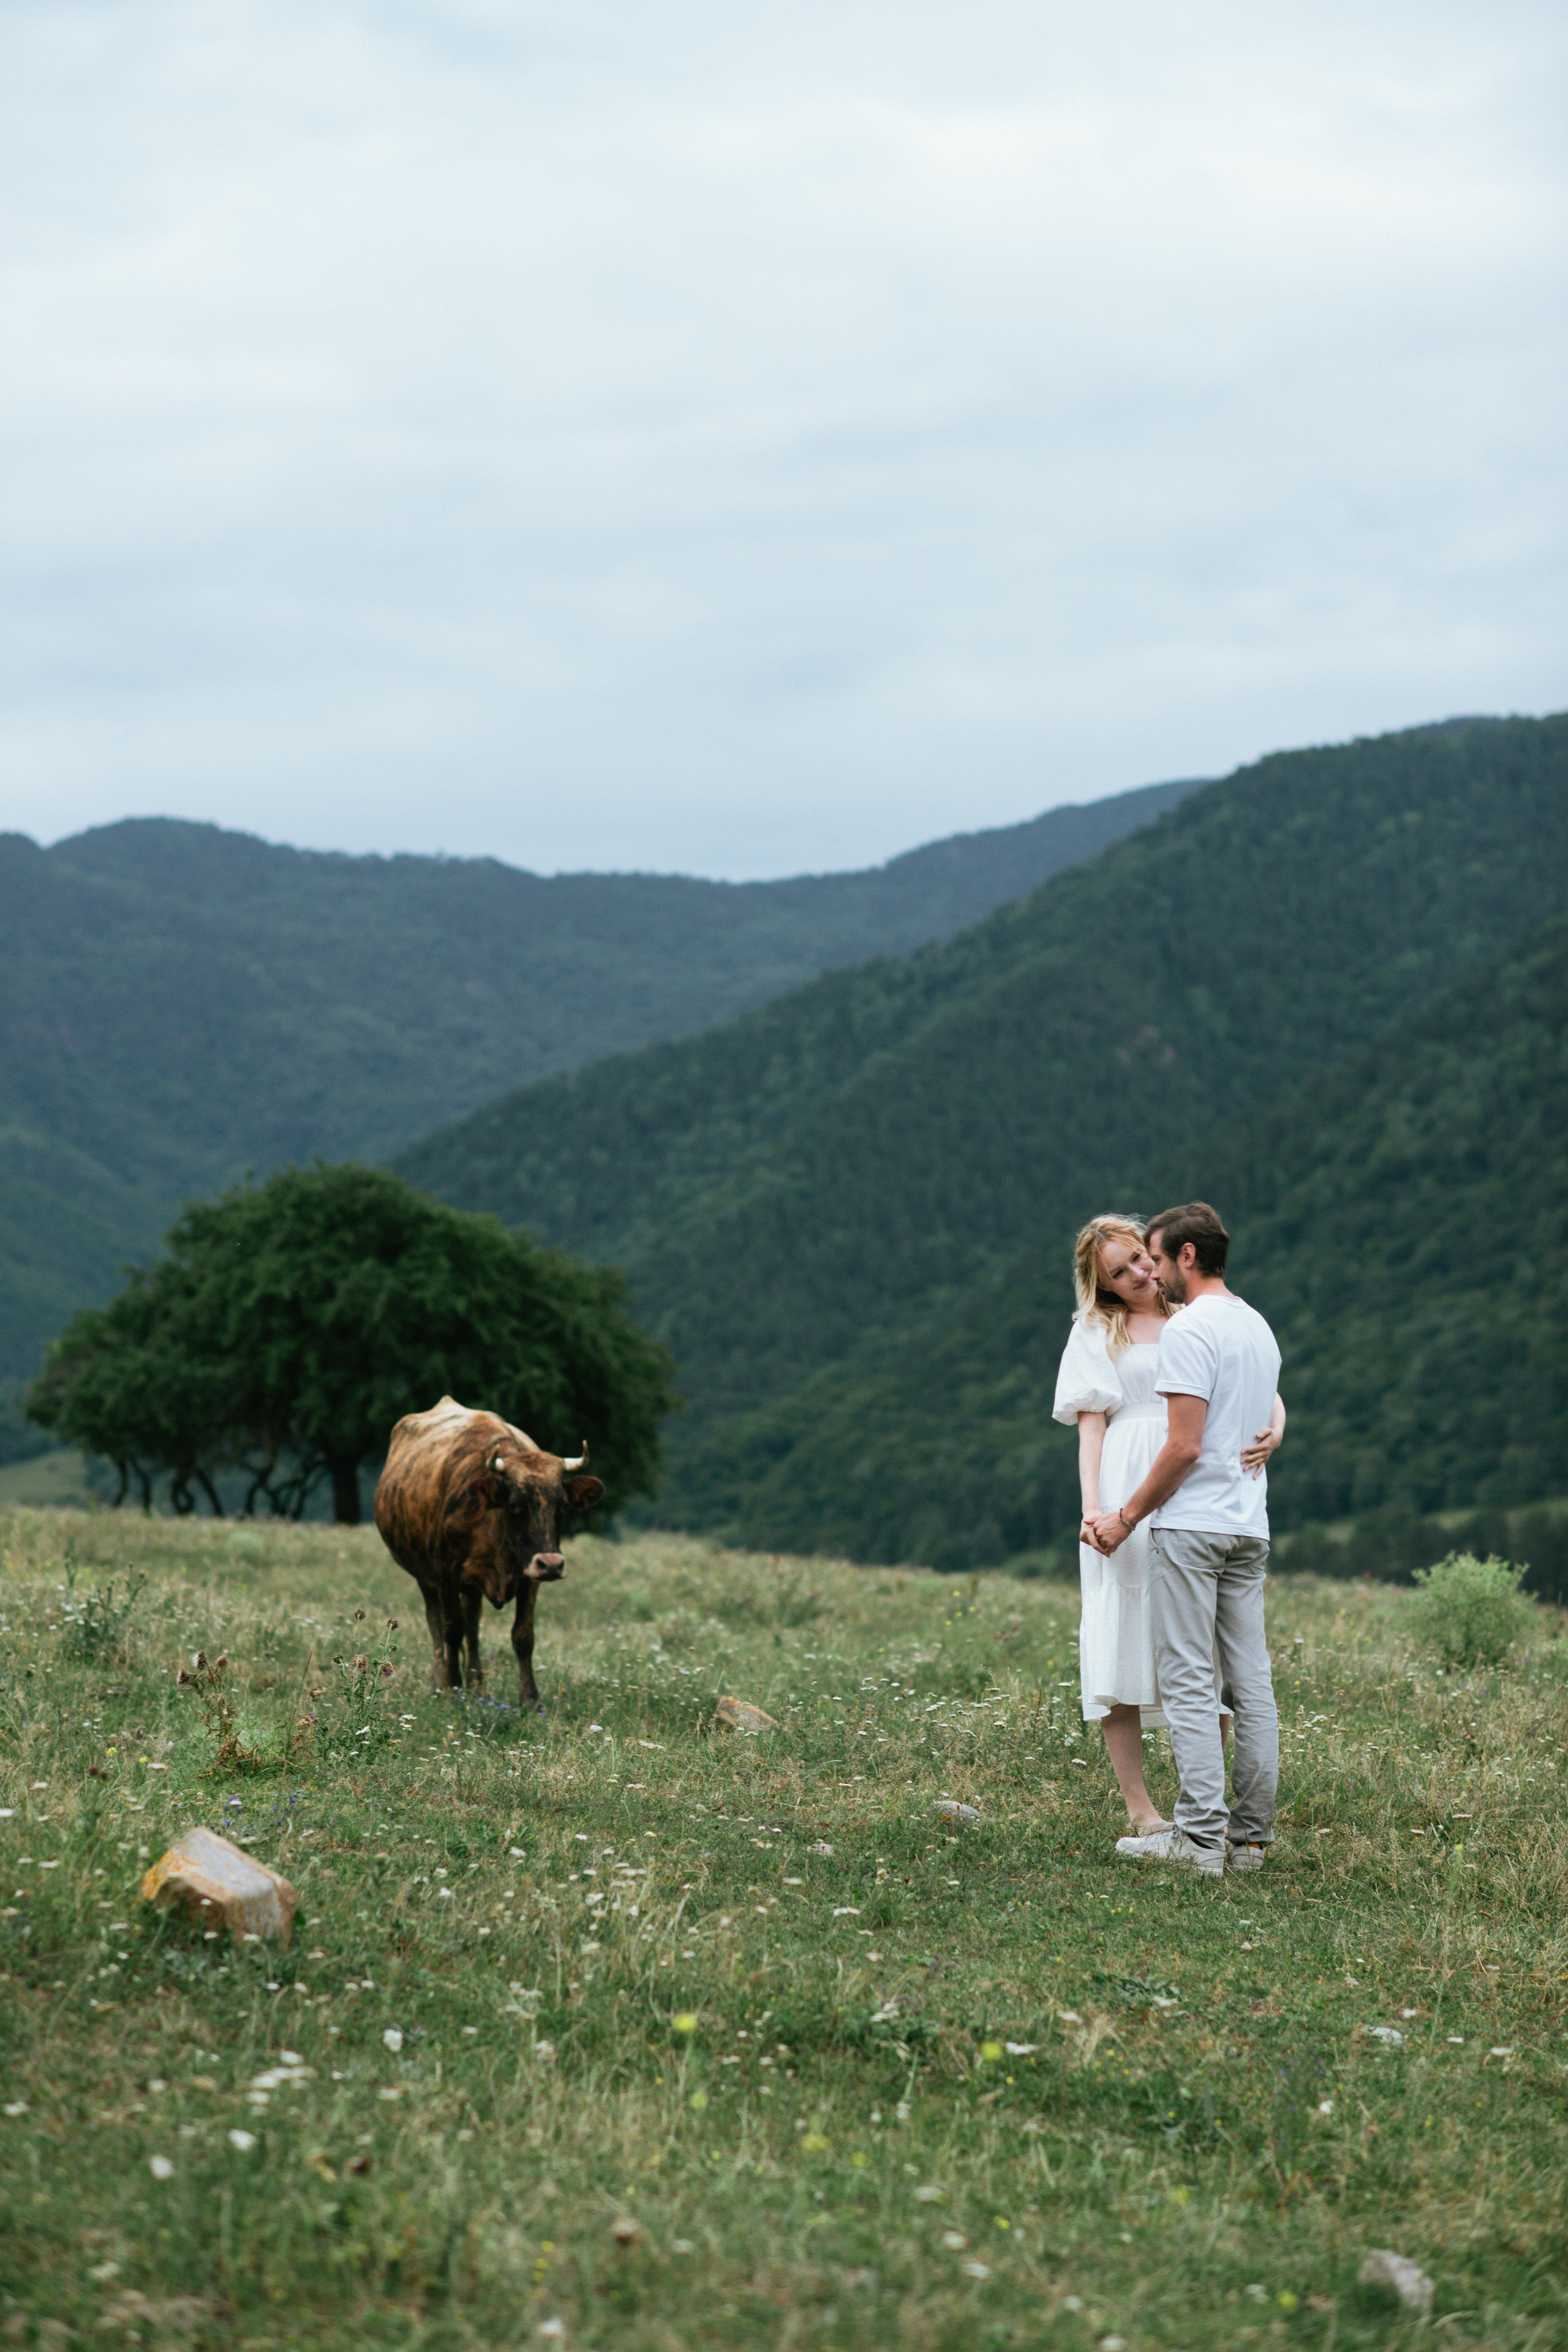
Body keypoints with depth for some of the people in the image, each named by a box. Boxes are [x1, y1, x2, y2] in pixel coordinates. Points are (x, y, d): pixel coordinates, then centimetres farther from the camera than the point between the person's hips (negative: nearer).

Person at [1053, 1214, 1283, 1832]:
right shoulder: (1095, 1332, 11)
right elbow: (1091, 1424, 3)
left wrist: (1273, 1429, -15)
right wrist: (1091, 1508, -12)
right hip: (1130, 1497, -2)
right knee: (1127, 1637, -6)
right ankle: (1138, 1806, -3)